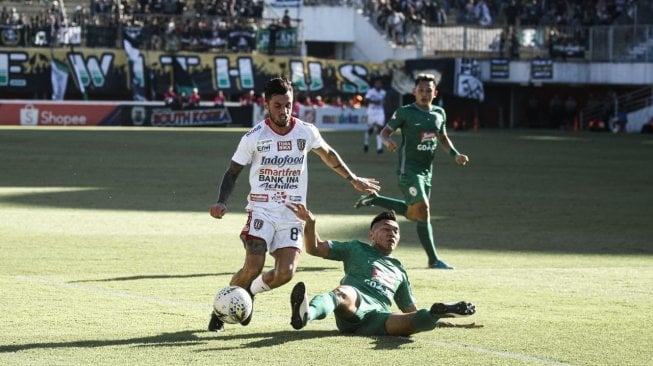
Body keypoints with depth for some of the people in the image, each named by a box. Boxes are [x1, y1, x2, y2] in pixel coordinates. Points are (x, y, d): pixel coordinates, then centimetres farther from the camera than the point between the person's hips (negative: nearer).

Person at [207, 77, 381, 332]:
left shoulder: (306, 132, 1)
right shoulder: (254, 137, -6)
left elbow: (328, 154, 22)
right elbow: (233, 172, 3)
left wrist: (354, 180, 27)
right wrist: (221, 203, -13)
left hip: (292, 214, 3)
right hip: (261, 211, -2)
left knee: (285, 273, -14)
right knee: (253, 268, -21)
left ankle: (250, 291, 18)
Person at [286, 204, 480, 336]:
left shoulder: (399, 270, 38)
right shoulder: (357, 249, 28)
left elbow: (411, 310, 41)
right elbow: (314, 248, 22)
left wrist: (452, 323, 33)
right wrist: (310, 224, 0)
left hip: (378, 319, 5)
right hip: (351, 311, -5)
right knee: (343, 293, -42)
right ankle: (307, 313, -72)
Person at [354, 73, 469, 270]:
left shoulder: (439, 113, 9)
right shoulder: (405, 112, -7)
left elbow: (443, 138, 22)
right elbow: (385, 131, -3)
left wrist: (455, 154, 7)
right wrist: (388, 141, -26)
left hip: (426, 170, 7)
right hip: (409, 169, -7)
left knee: (413, 213, 15)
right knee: (422, 211, -12)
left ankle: (374, 200, 31)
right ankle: (433, 259, -7)